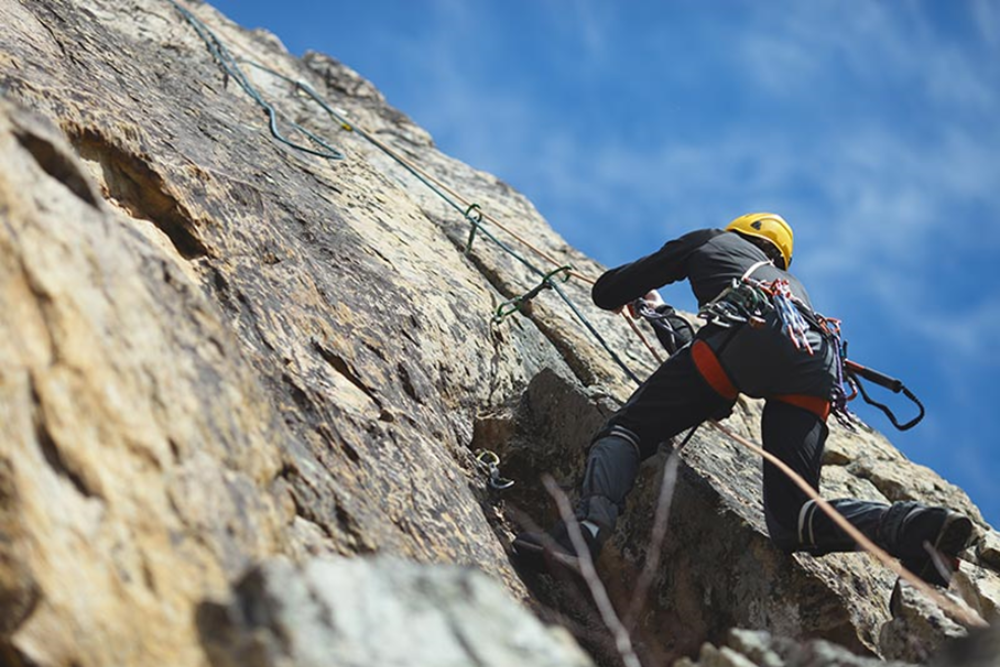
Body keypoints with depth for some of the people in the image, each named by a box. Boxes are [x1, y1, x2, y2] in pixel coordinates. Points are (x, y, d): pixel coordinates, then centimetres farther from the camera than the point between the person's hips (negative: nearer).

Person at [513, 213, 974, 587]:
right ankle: (913, 527, -22)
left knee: (625, 431, 4)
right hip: (817, 361, 4)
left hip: (749, 329, -4)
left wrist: (637, 298, 61)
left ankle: (592, 520, -26)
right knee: (791, 519, 2)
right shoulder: (792, 284, 47)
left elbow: (607, 292, 34)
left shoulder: (710, 241, 35)